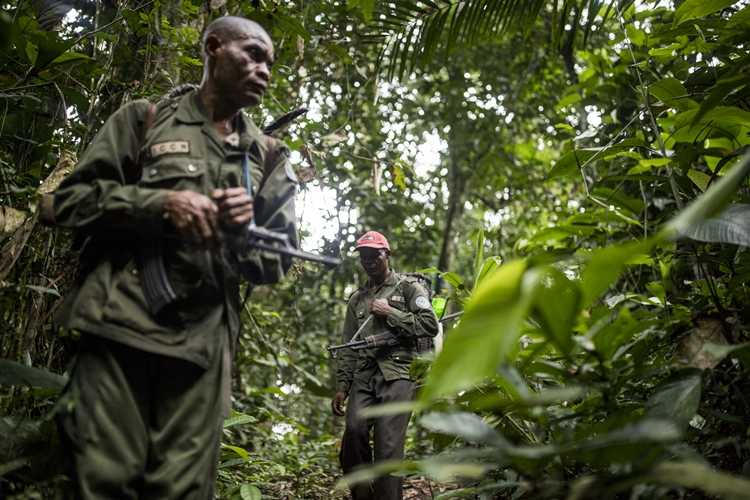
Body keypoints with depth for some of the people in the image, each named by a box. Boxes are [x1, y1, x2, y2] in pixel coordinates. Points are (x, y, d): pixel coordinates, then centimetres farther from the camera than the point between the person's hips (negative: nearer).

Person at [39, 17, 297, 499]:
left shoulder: (268, 156, 17)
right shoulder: (145, 119, 11)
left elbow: (278, 261, 16)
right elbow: (68, 199, 4)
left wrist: (246, 228, -6)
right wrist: (159, 202, -10)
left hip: (204, 343, 2)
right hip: (120, 324, -2)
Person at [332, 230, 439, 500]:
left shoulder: (408, 287, 8)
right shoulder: (357, 299, 22)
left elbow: (430, 325, -5)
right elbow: (348, 348, 22)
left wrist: (390, 313, -7)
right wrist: (341, 387, 14)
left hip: (397, 374, -4)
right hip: (364, 376, 4)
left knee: (388, 445, -13)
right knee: (354, 430, -16)